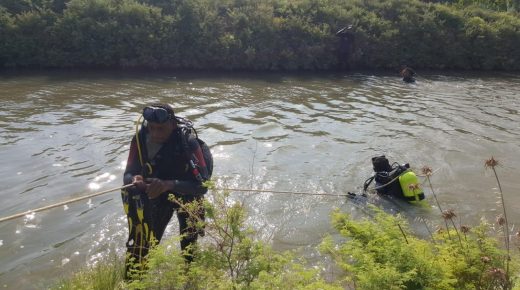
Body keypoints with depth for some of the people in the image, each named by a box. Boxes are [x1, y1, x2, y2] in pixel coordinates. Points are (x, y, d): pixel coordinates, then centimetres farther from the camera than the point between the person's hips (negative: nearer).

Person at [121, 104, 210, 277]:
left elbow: (202, 184, -35)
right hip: (158, 195, 3)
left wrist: (169, 184, -50)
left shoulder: (188, 142, -31)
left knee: (188, 245, -4)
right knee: (146, 243, 3)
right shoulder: (140, 139, -20)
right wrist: (134, 180, -40)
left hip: (186, 195, -2)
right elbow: (128, 174, -15)